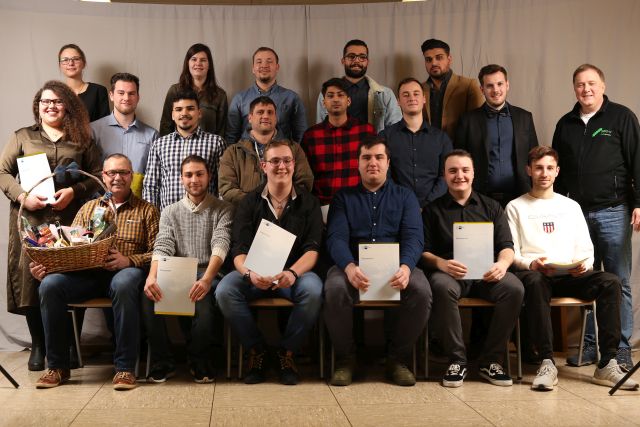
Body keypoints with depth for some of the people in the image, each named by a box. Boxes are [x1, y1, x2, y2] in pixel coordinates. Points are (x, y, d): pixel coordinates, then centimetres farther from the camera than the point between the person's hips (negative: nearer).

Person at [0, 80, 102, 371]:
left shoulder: (81, 140, 14)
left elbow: (97, 174, 9)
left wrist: (74, 191, -8)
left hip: (71, 221, 0)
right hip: (31, 220, 0)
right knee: (32, 278, -4)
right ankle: (38, 346, 9)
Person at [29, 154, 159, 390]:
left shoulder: (147, 211, 14)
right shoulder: (88, 208, 23)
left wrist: (129, 260, -16)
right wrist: (44, 264, -4)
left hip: (125, 271, -3)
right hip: (87, 274, 3)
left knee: (124, 284, -39)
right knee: (50, 284, -26)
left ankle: (125, 367, -29)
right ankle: (57, 366, -13)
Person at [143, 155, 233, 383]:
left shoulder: (223, 210, 10)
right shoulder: (170, 212, 18)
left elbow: (220, 246, -8)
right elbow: (162, 248, 2)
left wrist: (207, 279, -29)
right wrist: (152, 276, -21)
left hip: (208, 273, -2)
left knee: (203, 299, -37)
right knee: (149, 294, -31)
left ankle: (201, 364, -11)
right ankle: (162, 363, -13)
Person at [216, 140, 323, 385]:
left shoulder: (308, 203, 7)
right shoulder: (250, 203, 8)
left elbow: (312, 250, -4)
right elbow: (239, 250, -2)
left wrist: (292, 273, -27)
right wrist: (249, 273, -26)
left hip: (295, 273, -1)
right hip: (255, 274, 1)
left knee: (313, 290, -34)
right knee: (224, 290, -28)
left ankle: (287, 352, -10)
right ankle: (257, 350, -7)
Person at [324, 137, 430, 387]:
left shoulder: (404, 197, 18)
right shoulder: (344, 198, 16)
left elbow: (413, 237, 2)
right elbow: (336, 238, 0)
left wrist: (406, 267, -22)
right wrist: (349, 267, -24)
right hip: (353, 265, 0)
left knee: (421, 290, -30)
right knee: (335, 289, -33)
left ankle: (399, 359, -9)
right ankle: (345, 359, -10)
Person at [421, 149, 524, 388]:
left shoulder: (491, 207, 20)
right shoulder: (433, 210, 14)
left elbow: (506, 246, 11)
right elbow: (424, 252, 6)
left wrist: (503, 263, -13)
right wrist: (441, 263, -17)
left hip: (486, 274, 2)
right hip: (449, 273, -2)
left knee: (514, 287, -29)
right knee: (442, 287, -37)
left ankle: (490, 360, -15)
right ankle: (457, 360, -21)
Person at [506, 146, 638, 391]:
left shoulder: (571, 206, 25)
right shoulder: (516, 207, 14)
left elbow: (586, 249, 17)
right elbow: (510, 252, 4)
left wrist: (585, 264, -6)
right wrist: (530, 264, -17)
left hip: (571, 275, 3)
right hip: (533, 273, -3)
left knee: (610, 282, -26)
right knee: (534, 282, -40)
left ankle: (607, 364, -27)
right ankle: (547, 362, -37)